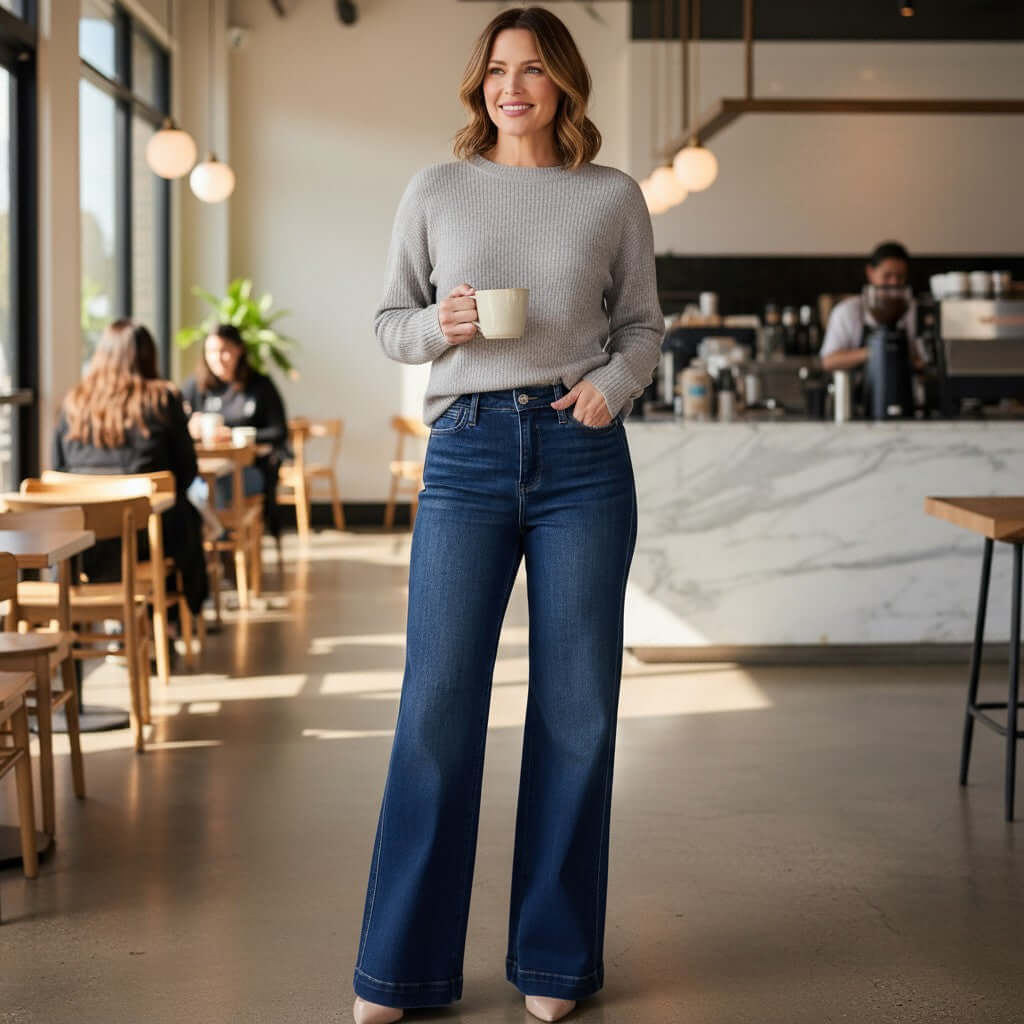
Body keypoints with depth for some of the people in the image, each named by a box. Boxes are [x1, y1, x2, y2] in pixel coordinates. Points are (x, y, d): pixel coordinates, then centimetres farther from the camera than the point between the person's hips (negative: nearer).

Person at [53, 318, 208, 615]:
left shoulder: (74, 403, 1)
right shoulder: (162, 399, -6)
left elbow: (57, 473, 6)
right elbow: (187, 469, -1)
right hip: (148, 535, -3)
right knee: (187, 516, 30)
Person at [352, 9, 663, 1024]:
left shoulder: (613, 197, 8)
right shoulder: (436, 191, 8)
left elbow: (643, 325, 13)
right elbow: (388, 320, 13)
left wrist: (614, 383, -7)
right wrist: (439, 325, -9)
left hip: (581, 455, 1)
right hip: (467, 454, 0)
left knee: (576, 710, 4)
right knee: (436, 705, -2)